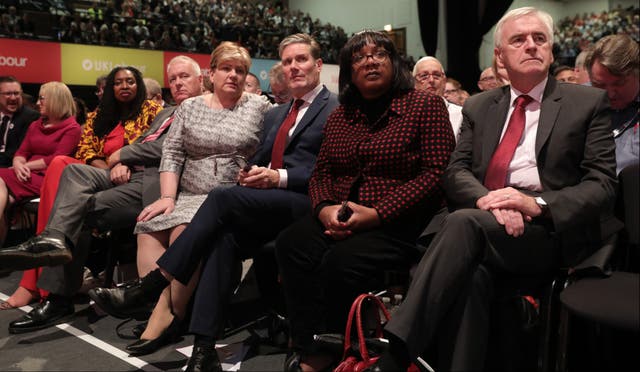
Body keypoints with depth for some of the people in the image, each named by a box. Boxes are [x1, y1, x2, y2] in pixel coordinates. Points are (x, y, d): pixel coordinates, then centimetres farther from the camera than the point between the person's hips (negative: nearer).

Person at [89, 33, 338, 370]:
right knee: (224, 235, -28)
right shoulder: (275, 114, 27)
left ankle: (149, 288, -27)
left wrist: (279, 177, -17)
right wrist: (250, 174, 0)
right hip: (266, 204, 6)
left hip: (304, 204, -6)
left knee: (223, 197, -29)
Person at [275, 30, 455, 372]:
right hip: (338, 217, 5)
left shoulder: (426, 106, -1)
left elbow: (435, 174, -10)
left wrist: (376, 213, -19)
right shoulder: (339, 116, 16)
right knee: (290, 244, -23)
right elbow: (321, 174, 15)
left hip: (400, 221, -5)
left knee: (343, 261, -31)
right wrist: (324, 208, -10)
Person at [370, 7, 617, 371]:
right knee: (470, 274, -34)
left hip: (550, 231, -3)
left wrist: (537, 204, -18)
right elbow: (456, 172, 8)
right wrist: (486, 199, -16)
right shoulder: (479, 106, 18)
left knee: (464, 223, -33)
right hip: (483, 219, 3)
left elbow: (603, 184, 1)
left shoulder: (589, 102, 8)